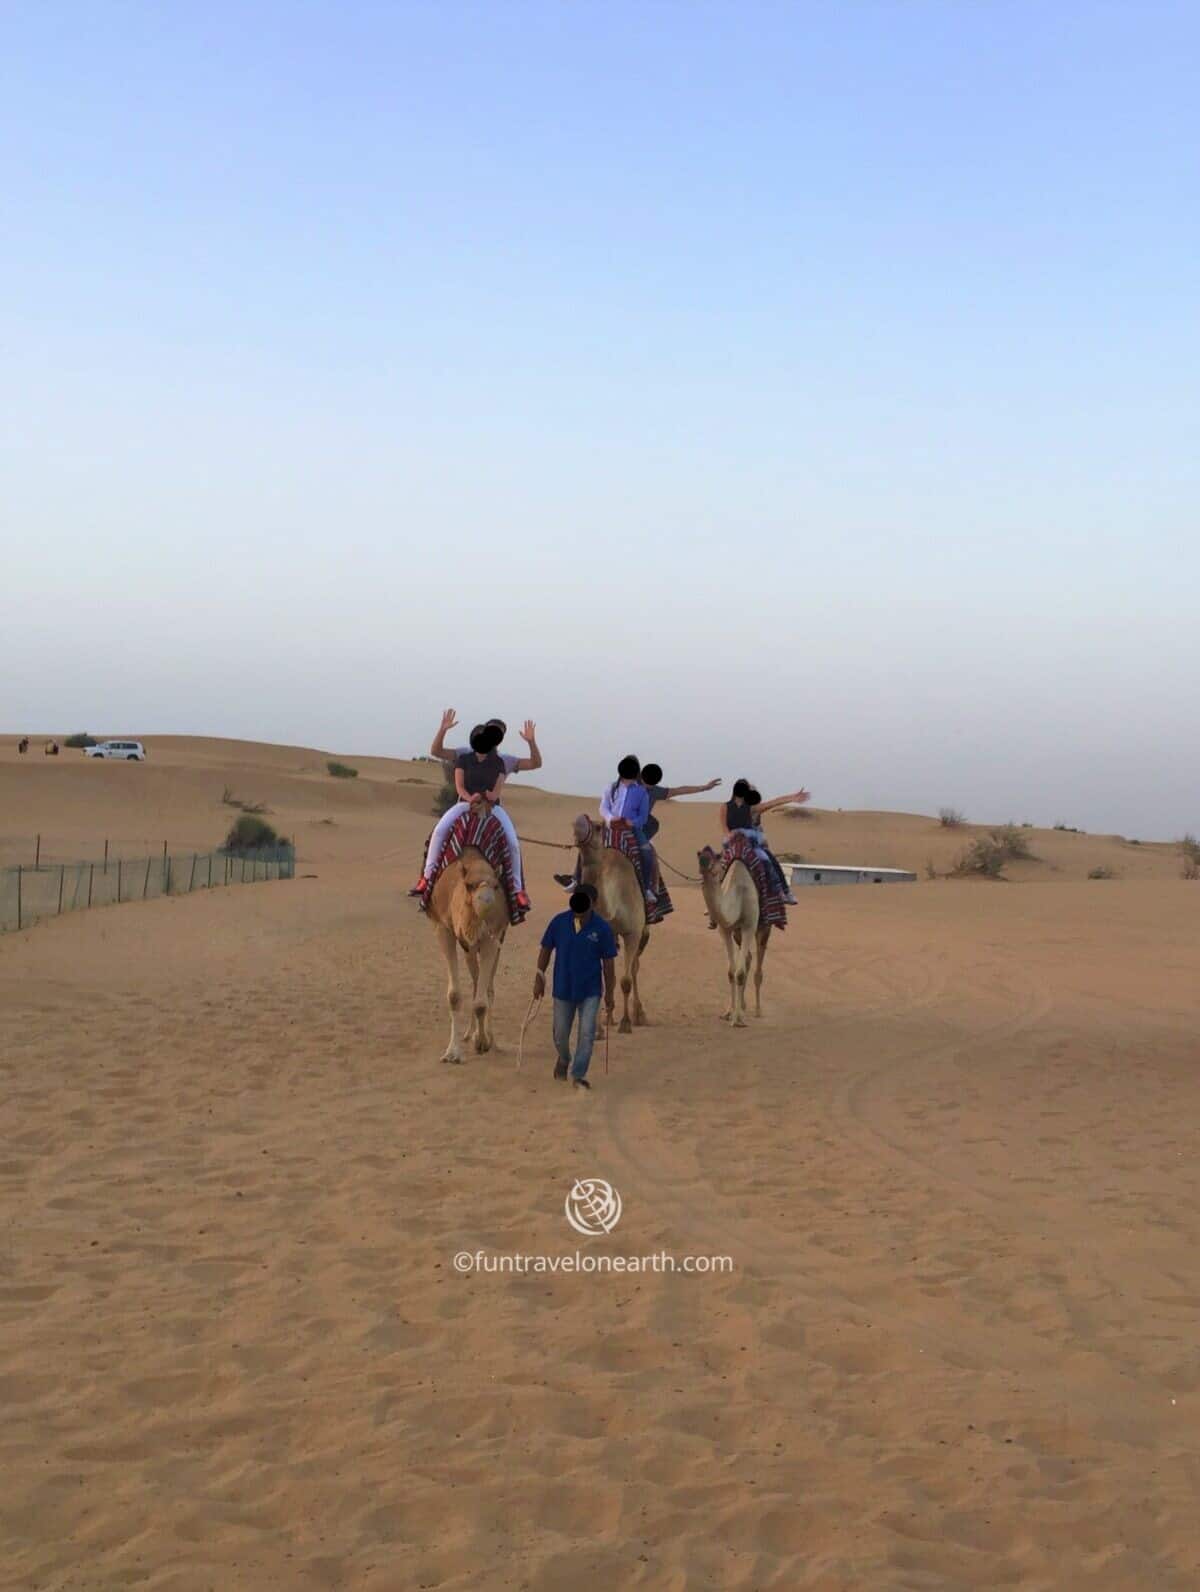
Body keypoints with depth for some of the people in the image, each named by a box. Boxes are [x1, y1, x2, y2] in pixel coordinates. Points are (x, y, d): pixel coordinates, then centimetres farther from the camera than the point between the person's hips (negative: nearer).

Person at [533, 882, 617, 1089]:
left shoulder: (602, 928, -9)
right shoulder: (559, 922, -7)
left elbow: (608, 963, -2)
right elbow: (546, 950, 5)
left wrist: (610, 994, 0)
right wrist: (539, 977, 2)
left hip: (590, 991, -1)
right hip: (563, 988, 1)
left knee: (587, 1033, -7)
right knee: (560, 1033, 13)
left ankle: (579, 1075, 3)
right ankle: (563, 1060, 42)